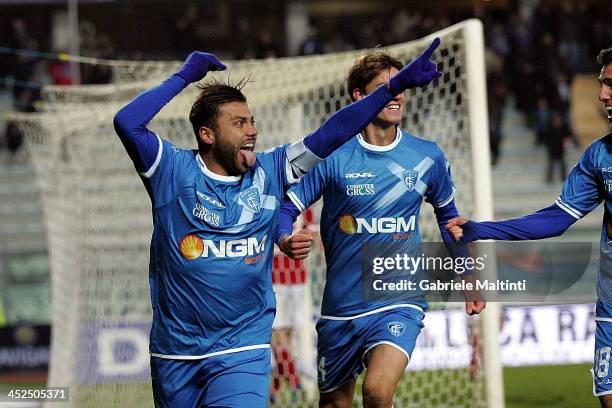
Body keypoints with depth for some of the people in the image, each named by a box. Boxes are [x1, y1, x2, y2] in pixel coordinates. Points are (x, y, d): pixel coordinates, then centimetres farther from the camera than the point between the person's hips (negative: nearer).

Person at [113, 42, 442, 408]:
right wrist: (184, 77, -11)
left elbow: (333, 132, 2)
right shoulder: (174, 171, -5)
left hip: (243, 351, 1)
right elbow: (126, 123, -19)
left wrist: (396, 86, -3)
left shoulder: (268, 172, 4)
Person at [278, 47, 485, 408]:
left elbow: (448, 215, 18)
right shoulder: (332, 155, -7)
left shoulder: (428, 157, 1)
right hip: (341, 306, 1)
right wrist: (287, 241, -27)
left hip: (400, 303, -1)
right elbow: (286, 208, -5)